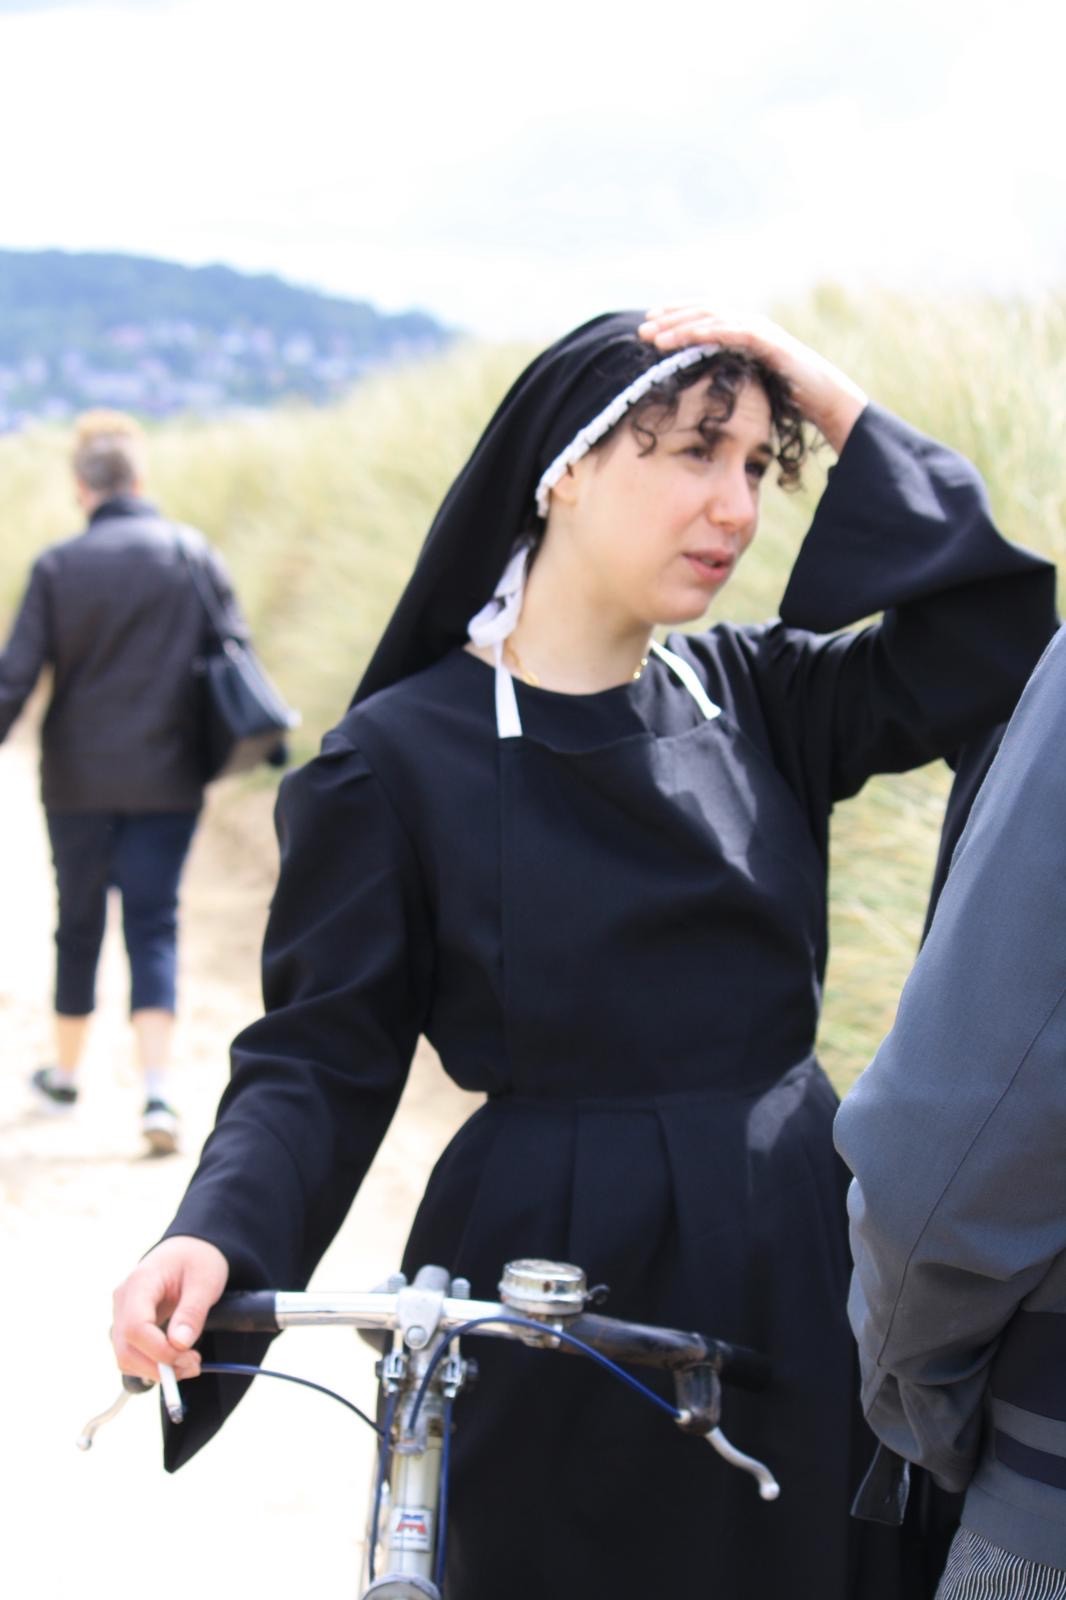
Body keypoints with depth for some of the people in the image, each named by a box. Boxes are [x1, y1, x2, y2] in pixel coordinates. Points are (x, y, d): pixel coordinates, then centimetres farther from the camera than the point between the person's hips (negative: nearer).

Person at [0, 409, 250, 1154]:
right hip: (167, 780, 0)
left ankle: (66, 1073, 32)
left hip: (78, 780, 0)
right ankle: (158, 1090, -14)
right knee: (154, 927, 1)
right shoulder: (194, 554, -3)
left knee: (79, 925, 16)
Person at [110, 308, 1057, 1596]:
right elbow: (320, 1053, -9)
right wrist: (215, 1237, -27)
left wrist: (831, 401, -8)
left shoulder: (757, 695, 6)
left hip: (798, 1264, 5)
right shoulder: (399, 753, -8)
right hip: (557, 1283, -4)